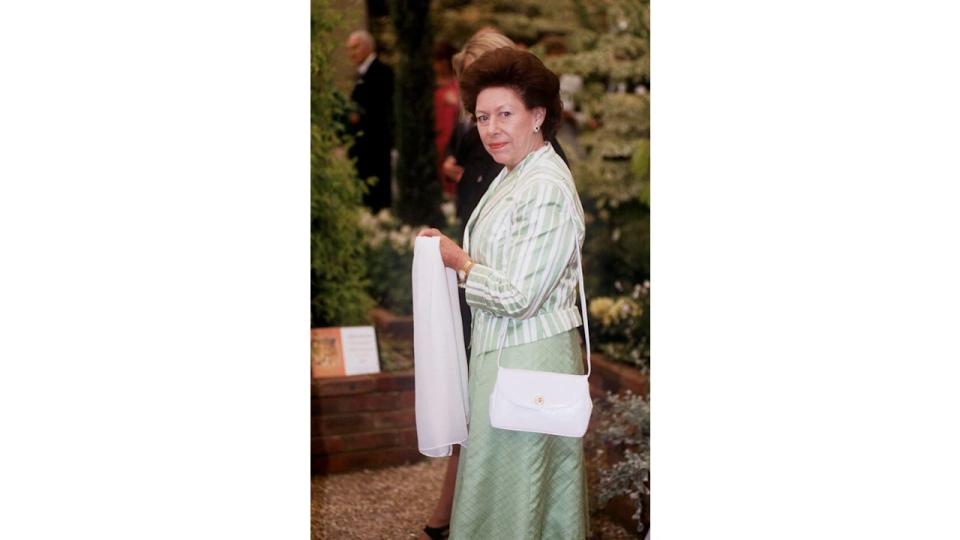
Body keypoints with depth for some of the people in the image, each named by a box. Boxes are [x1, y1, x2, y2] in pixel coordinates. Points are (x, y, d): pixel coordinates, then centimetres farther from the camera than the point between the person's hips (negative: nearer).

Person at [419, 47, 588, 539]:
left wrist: (458, 260, -11)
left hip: (527, 357, -10)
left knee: (509, 478, 5)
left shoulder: (546, 188, -22)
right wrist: (454, 251, 4)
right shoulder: (514, 176, 10)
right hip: (505, 349, 10)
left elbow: (519, 296, -24)